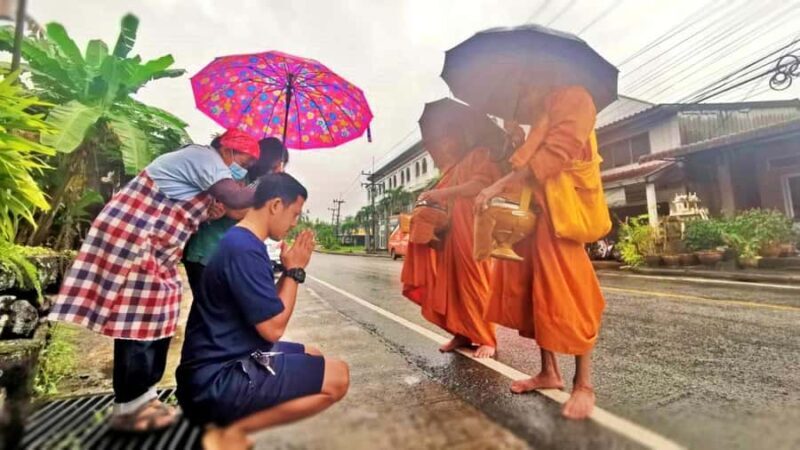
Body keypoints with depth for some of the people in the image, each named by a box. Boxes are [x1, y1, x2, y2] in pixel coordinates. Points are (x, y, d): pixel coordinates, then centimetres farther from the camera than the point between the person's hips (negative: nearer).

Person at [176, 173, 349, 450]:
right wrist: (295, 270, -12)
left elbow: (269, 308, 14)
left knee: (313, 357, 23)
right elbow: (273, 328, -21)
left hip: (226, 360, 10)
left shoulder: (241, 241, 9)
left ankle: (231, 416, 13)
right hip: (216, 381, -10)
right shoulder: (245, 249, -24)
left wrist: (291, 268, 3)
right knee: (337, 377, -14)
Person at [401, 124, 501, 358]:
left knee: (474, 283, -6)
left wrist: (444, 192, -18)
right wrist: (435, 200, 6)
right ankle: (462, 334, 13)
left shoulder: (479, 155, 2)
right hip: (449, 233, 7)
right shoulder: (450, 170, 24)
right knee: (451, 284, 3)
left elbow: (481, 184, -15)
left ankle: (487, 339, 5)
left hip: (472, 231, -7)